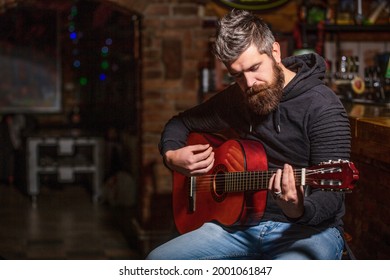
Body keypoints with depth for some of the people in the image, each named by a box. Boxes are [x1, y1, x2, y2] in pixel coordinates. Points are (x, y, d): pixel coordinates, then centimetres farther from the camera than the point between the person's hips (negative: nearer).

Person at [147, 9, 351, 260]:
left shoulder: (323, 107, -13)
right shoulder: (234, 99, 8)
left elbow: (331, 196, -18)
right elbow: (180, 123, 25)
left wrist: (299, 210, -39)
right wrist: (172, 155, 3)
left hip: (308, 228, -6)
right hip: (243, 224, 6)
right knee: (156, 261, -8)